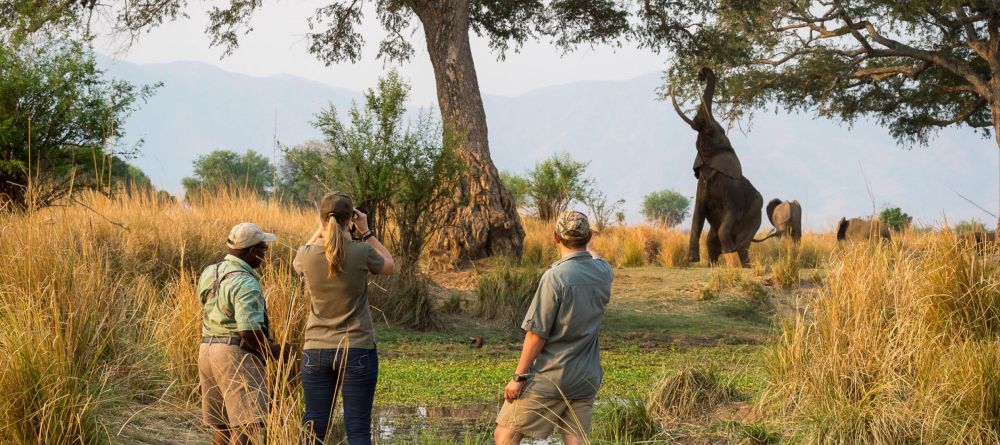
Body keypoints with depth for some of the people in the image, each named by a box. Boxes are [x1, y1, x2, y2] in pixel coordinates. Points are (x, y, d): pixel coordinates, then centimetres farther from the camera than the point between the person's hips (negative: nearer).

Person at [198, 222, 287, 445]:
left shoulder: (209, 273, 11)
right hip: (236, 354, -9)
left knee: (221, 425, 15)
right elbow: (250, 333, -21)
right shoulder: (246, 283, -16)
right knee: (249, 426, -11)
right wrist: (276, 351, -7)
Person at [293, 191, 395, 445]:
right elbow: (389, 266, 11)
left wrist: (320, 231, 18)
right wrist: (366, 232, 12)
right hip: (358, 350, -2)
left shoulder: (308, 255, -7)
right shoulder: (362, 253, -12)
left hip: (316, 351, 2)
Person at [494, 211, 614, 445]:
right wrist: (584, 246, 50)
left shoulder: (555, 277, -17)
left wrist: (519, 376, -8)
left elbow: (537, 333, -16)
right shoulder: (603, 273, 2)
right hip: (586, 380, 6)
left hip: (549, 378, -6)